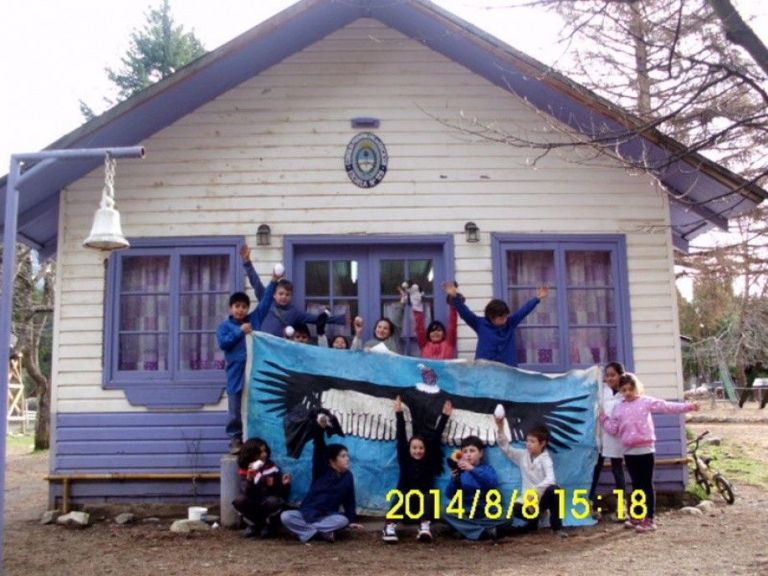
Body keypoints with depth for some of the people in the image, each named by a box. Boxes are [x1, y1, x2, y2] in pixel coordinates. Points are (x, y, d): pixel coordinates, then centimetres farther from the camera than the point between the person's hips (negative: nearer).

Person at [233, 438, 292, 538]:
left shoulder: (273, 468, -7)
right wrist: (249, 479, -38)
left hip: (269, 505, -1)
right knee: (239, 501, -27)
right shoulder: (245, 471, -6)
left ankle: (270, 526, -2)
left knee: (273, 501, -35)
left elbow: (283, 494, -5)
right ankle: (254, 525, 1)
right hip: (254, 507, 1)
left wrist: (285, 484, -27)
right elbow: (245, 493, -20)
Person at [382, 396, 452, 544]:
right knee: (400, 495, -31)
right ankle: (390, 526, -41)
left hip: (423, 504, 0)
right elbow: (400, 436, -1)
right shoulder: (404, 459, 4)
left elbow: (436, 436, 3)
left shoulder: (429, 461, 5)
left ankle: (425, 527, -45)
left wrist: (445, 416, 3)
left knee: (428, 495, -30)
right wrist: (399, 413, -4)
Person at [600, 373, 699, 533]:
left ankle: (649, 519, 2)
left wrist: (687, 406, -13)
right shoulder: (619, 408, 10)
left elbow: (666, 407, -6)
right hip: (629, 451, 4)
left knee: (647, 484, -1)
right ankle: (636, 517, 21)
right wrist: (603, 418, 2)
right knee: (636, 485, 13)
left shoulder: (646, 401, -1)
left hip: (645, 449, -4)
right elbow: (613, 429, 12)